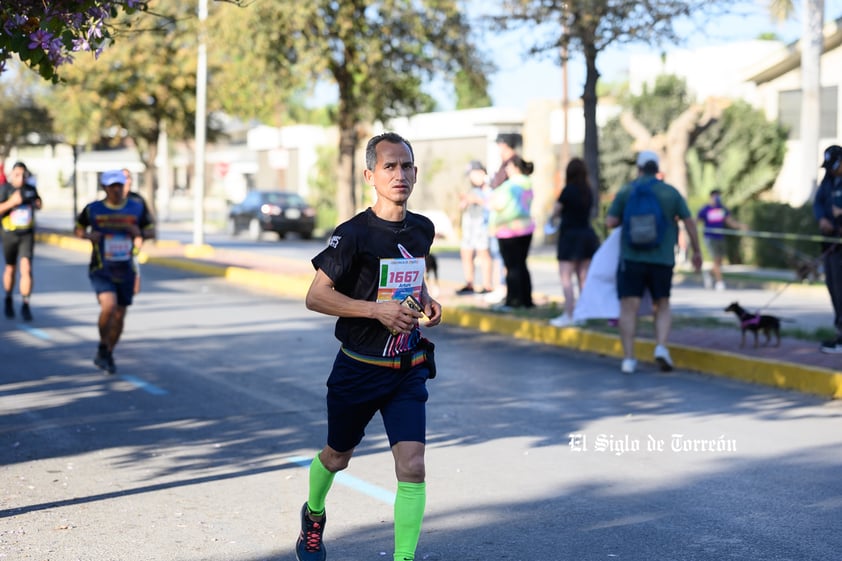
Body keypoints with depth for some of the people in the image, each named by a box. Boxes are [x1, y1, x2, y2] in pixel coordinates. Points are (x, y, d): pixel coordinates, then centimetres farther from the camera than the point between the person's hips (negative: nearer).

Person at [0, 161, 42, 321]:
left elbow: (38, 204, 19)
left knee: (26, 269, -13)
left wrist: (37, 203, -3)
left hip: (27, 235, 1)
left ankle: (25, 306, -7)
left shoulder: (30, 188, 0)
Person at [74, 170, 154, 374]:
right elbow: (77, 229, 11)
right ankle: (102, 348, -2)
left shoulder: (136, 208, 1)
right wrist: (88, 235, -11)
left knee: (119, 316, 8)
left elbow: (149, 231, 11)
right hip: (101, 271, -3)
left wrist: (138, 233, -12)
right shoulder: (93, 209, -3)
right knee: (109, 306, -25)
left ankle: (107, 355, 30)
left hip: (125, 272, 3)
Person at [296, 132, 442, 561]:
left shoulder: (423, 229, 3)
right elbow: (316, 296, -15)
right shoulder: (354, 233, -15)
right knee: (338, 456, 19)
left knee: (411, 467, -12)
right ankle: (313, 517, 51)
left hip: (408, 369, 3)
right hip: (359, 367, -3)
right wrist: (377, 309, -23)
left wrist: (425, 300, 3)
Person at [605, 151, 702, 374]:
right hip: (662, 259, 1)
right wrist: (696, 251, 13)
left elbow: (610, 222, 0)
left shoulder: (626, 192, 2)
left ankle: (628, 358, -6)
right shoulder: (671, 192, 4)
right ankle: (661, 347, -7)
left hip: (631, 257, -1)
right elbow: (690, 222, 3)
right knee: (662, 306, 14)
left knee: (629, 307, -1)